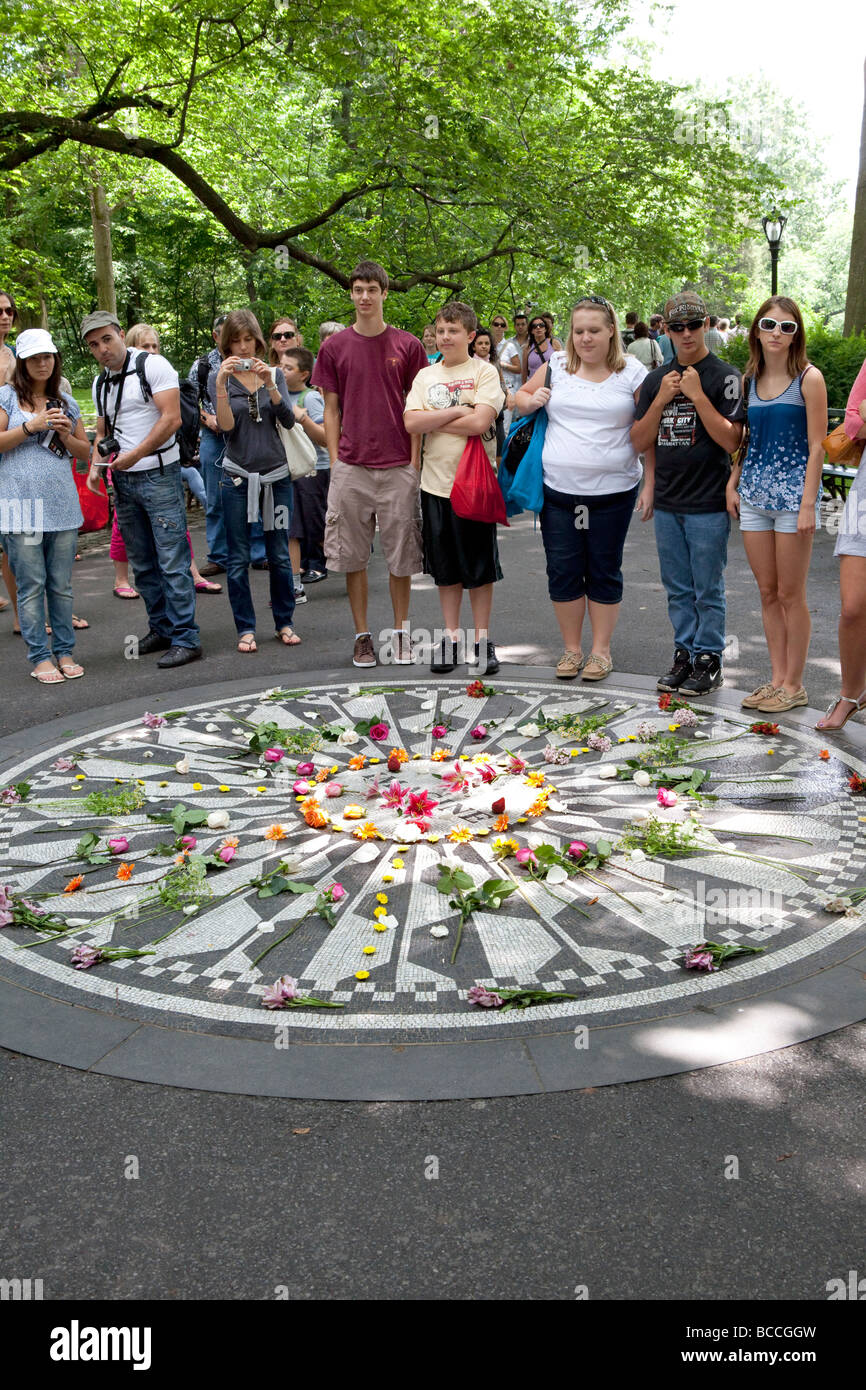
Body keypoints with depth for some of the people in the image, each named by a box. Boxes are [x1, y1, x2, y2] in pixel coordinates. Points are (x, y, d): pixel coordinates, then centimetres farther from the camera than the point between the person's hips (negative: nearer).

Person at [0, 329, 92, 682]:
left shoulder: (66, 401, 15)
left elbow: (86, 452, 17)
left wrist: (66, 435, -2)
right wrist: (31, 426, -12)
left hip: (62, 505, 3)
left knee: (61, 585, 7)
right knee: (31, 586, -1)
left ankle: (64, 652, 16)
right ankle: (39, 657, 7)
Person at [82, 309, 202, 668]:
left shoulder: (153, 366, -7)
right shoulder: (100, 384, 15)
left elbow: (171, 419, -15)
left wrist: (135, 454, -19)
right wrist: (95, 466, 4)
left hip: (159, 474, -7)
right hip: (123, 481, 7)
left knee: (172, 561, -9)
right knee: (143, 564, 11)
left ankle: (185, 639, -6)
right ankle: (161, 629, 21)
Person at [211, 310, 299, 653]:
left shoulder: (274, 374, 6)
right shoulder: (220, 378, 1)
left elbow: (288, 421, -7)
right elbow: (227, 425, -12)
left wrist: (269, 383, -18)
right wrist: (222, 382, -21)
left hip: (276, 473, 1)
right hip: (238, 476, -1)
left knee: (280, 555, 6)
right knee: (238, 559, 1)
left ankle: (284, 623, 19)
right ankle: (245, 628, 11)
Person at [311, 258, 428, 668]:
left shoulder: (407, 345, 4)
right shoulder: (334, 347, 5)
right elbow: (331, 410, 7)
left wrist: (415, 463, -1)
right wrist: (335, 464, 1)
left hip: (398, 467, 0)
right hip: (351, 468, 1)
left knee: (402, 555, 5)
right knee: (353, 556, 4)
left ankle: (401, 632, 18)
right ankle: (362, 635, 15)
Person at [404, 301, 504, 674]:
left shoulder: (485, 372, -3)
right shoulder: (425, 376, 9)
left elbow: (479, 423, -17)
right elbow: (411, 423, -4)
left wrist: (432, 421, -8)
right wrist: (456, 411, -12)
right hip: (436, 482, 4)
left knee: (480, 566, 4)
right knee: (445, 567, 10)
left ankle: (482, 638, 14)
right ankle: (450, 636, 20)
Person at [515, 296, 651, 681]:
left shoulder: (633, 373, -1)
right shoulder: (556, 366, 5)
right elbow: (521, 397, 19)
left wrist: (650, 485, -4)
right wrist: (531, 401, -5)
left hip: (612, 491, -2)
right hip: (559, 490, 2)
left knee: (604, 572, 8)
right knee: (563, 571, 6)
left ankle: (601, 650, 21)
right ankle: (571, 648, 22)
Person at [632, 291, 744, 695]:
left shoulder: (724, 377, -5)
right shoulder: (656, 380, 9)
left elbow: (732, 441, -14)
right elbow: (639, 442, 5)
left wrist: (697, 395, -17)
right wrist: (662, 399, -8)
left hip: (708, 504, -5)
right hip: (667, 502, 5)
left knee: (707, 590, 3)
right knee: (678, 589, 13)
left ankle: (708, 660, 14)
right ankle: (684, 654, 25)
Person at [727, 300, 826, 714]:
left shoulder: (808, 378, -7)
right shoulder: (749, 380, 9)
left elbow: (816, 446, -10)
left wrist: (808, 503, -15)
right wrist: (733, 483, 8)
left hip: (792, 493, -5)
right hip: (754, 493, 5)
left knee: (790, 595, 0)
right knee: (767, 592, 9)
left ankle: (794, 684, 11)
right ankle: (777, 678, 19)